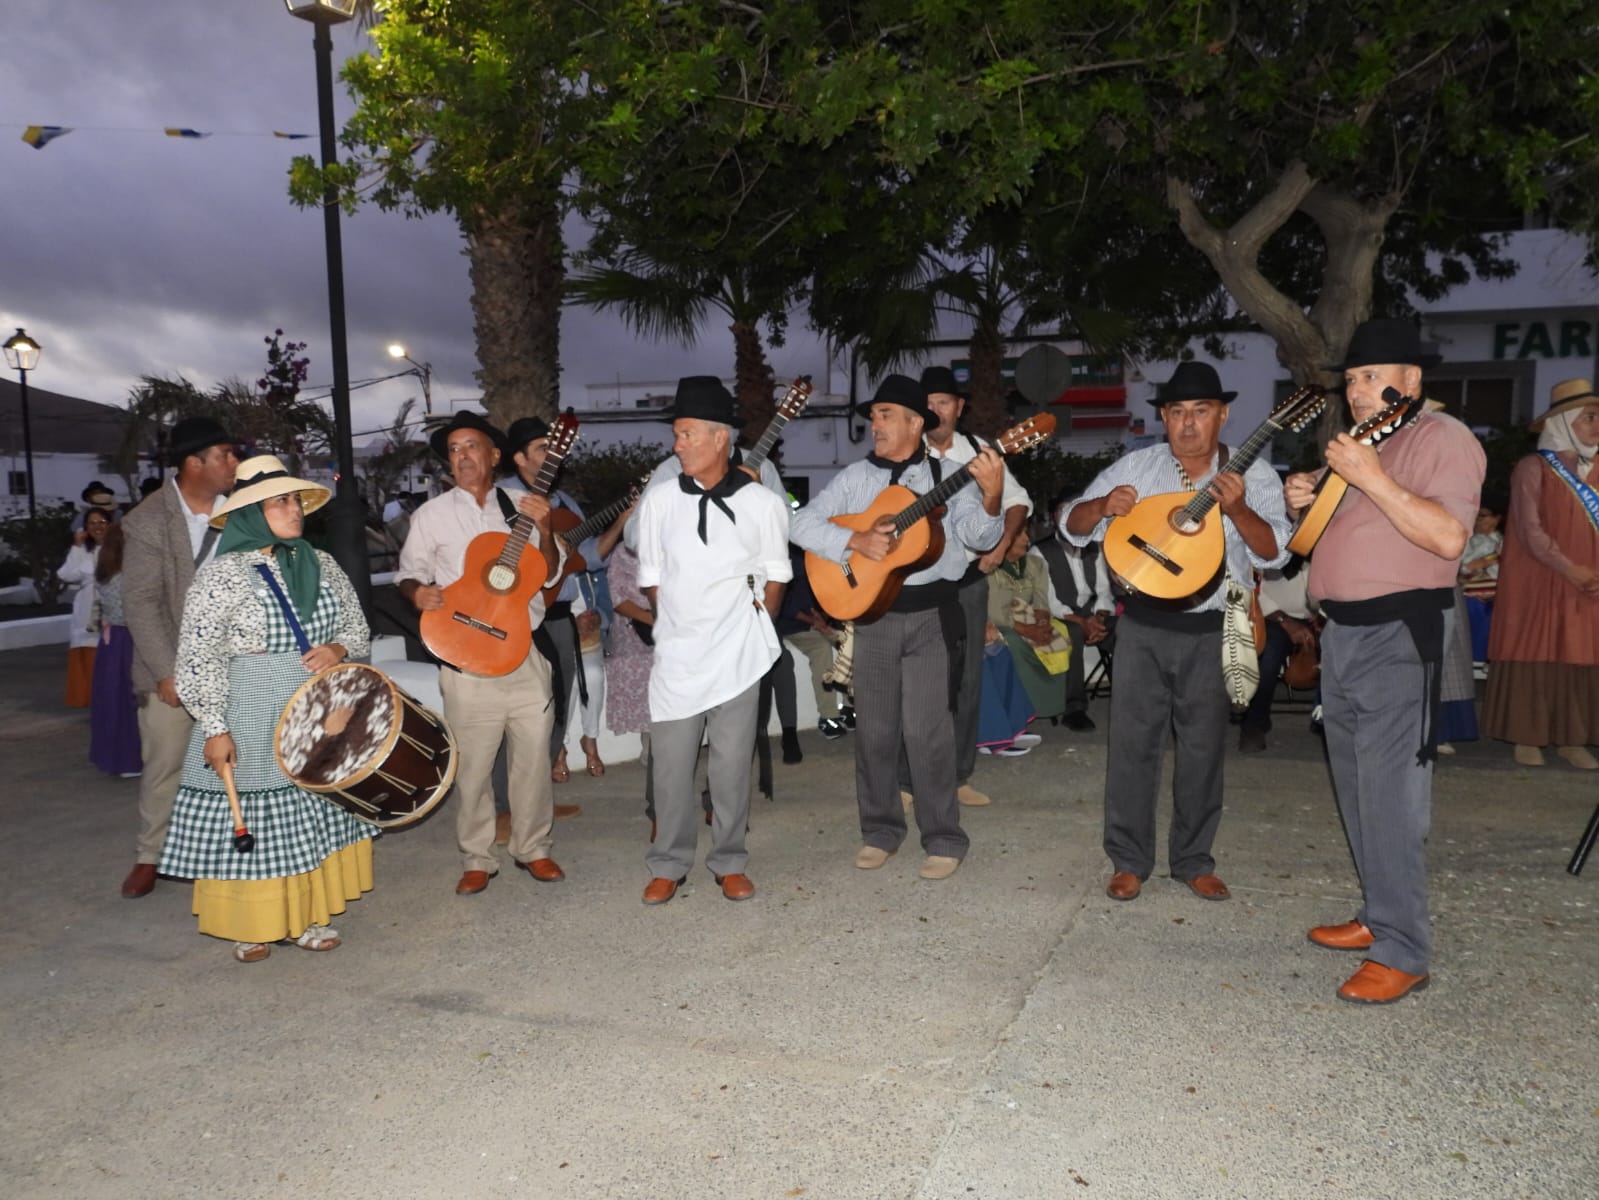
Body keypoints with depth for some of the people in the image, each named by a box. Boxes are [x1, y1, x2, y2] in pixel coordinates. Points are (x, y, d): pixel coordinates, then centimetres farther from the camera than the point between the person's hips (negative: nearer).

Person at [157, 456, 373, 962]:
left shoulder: (320, 564, 6)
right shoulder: (221, 574, -11)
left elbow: (357, 624, 14)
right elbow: (198, 658, -14)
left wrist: (337, 648, -9)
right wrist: (214, 728, -18)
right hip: (251, 718, -5)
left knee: (315, 813, 12)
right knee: (251, 820, 3)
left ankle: (307, 915, 26)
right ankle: (249, 925, 20)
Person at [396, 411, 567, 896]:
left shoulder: (522, 505, 8)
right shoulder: (431, 515, 6)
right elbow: (411, 570, 8)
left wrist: (544, 531, -8)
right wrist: (417, 592, -14)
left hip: (526, 648, 2)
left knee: (533, 755, 7)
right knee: (471, 762, 1)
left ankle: (533, 848, 24)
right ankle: (477, 860, 17)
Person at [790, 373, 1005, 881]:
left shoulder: (947, 475, 1)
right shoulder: (854, 477, 7)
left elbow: (978, 538, -8)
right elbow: (802, 523, 0)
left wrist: (991, 498, -28)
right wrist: (856, 541, -14)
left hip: (932, 614, -3)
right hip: (873, 613, 3)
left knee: (927, 729, -5)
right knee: (874, 728, 9)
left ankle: (944, 838, 10)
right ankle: (880, 829, 24)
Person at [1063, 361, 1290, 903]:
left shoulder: (1253, 475, 0)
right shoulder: (1136, 466, 4)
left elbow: (1275, 552, -9)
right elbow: (1073, 524, 4)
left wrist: (1237, 509, -25)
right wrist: (1104, 505, -18)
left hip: (1212, 632, 0)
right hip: (1142, 625, 1)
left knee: (1203, 748, 8)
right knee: (1132, 741, 2)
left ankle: (1194, 860, 23)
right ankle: (1129, 860, 14)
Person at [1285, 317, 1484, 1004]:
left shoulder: (1442, 438, -8)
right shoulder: (1354, 446, 19)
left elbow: (1448, 538, -22)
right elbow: (1327, 532, 29)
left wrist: (1371, 479, -25)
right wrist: (1303, 501, 8)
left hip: (1401, 633, -9)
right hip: (1341, 630, 9)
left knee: (1389, 792, -11)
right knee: (1355, 785, 13)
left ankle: (1401, 953, -5)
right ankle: (1378, 916, 25)